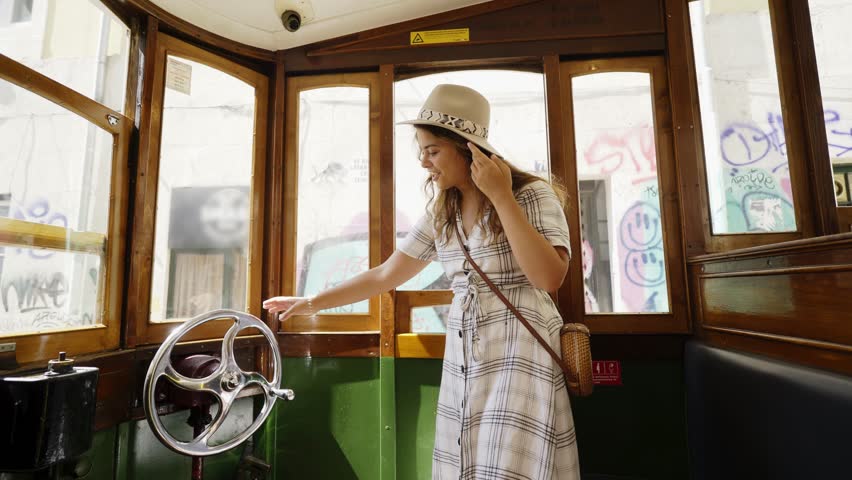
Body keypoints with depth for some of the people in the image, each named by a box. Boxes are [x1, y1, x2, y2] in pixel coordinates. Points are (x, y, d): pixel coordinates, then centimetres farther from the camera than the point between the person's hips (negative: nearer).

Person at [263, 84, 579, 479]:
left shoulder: (532, 195, -7)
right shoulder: (440, 213, 7)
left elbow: (549, 276, -20)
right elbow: (386, 275, 11)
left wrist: (501, 198, -20)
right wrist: (311, 303, 12)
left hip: (519, 354, -5)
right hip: (462, 359, 5)